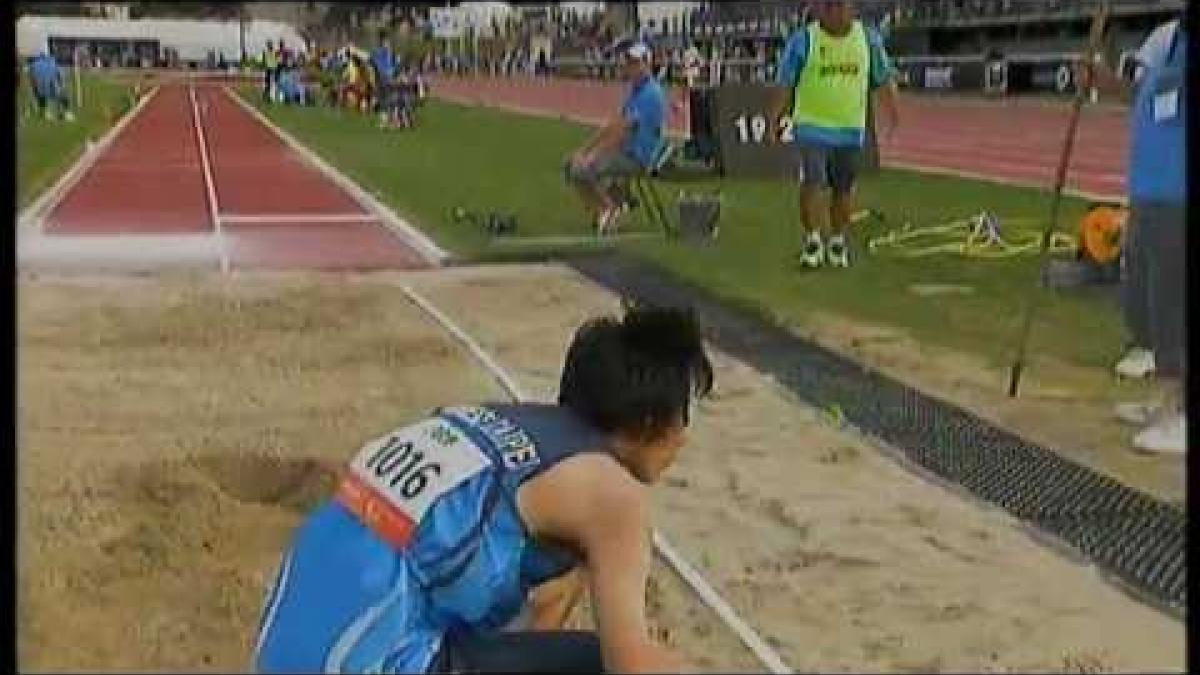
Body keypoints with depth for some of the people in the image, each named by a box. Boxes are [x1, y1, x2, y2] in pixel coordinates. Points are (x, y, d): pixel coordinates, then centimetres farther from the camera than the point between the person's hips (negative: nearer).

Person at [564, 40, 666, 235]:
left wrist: (593, 156, -18)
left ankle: (611, 209, -5)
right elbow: (613, 125, 17)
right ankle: (600, 211, 7)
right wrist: (584, 150, 10)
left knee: (582, 171, -23)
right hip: (626, 152, 10)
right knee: (572, 164, 7)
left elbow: (622, 131, -21)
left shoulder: (650, 93, -18)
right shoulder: (636, 90, 15)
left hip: (638, 158, -10)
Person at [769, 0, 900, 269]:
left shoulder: (868, 39, 3)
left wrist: (891, 110, -1)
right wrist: (775, 115, -14)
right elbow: (785, 83, -3)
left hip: (851, 129, 3)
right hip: (812, 128, -3)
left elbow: (883, 80, 11)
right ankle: (813, 240, 1)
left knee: (843, 189, 9)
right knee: (811, 183, -14)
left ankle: (838, 242, 25)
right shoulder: (803, 41, -6)